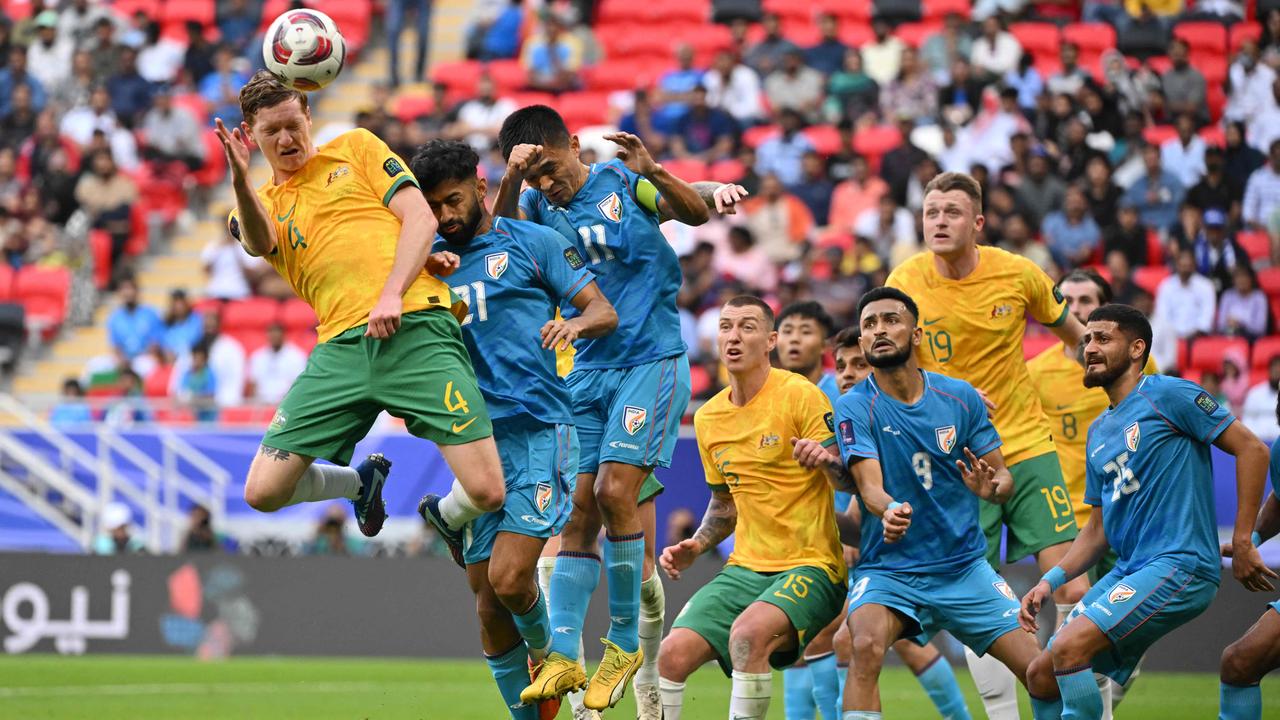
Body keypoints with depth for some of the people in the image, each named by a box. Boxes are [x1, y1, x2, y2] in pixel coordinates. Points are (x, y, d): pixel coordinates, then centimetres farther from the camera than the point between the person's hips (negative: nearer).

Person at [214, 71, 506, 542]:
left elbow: (421, 217, 7)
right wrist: (239, 181, -26)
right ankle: (363, 481, 23)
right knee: (263, 492, -7)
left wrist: (393, 294, -9)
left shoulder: (356, 147, 17)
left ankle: (444, 521, 23)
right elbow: (259, 243, -5)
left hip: (413, 327, -3)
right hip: (342, 344, 3)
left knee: (485, 491, -15)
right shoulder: (259, 205, 20)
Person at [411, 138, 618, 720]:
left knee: (508, 579, -18)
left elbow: (604, 311, 4)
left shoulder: (532, 242, 5)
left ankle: (546, 651, 12)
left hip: (537, 428, -5)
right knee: (488, 607, 2)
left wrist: (575, 323, -20)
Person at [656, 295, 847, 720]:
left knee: (748, 632, -34)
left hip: (810, 566, -6)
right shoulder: (708, 418, 11)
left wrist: (826, 460, -32)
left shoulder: (799, 394, -9)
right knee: (674, 653, -13)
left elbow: (853, 479, -10)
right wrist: (696, 546, 8)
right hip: (746, 569, 6)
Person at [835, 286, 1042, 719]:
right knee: (867, 646, -32)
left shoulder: (961, 398, 1)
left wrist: (992, 488, -20)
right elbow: (870, 486, -17)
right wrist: (889, 512, -41)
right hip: (887, 570, -3)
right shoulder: (855, 407, -6)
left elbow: (1005, 479, 5)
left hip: (965, 567, 3)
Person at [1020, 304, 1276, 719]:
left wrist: (1242, 543, -13)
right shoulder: (1099, 432, 19)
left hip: (1178, 565, -9)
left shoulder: (1168, 396, -5)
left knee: (1070, 646, -26)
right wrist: (1051, 581, 7)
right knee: (1041, 677, 4)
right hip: (1127, 572, 9)